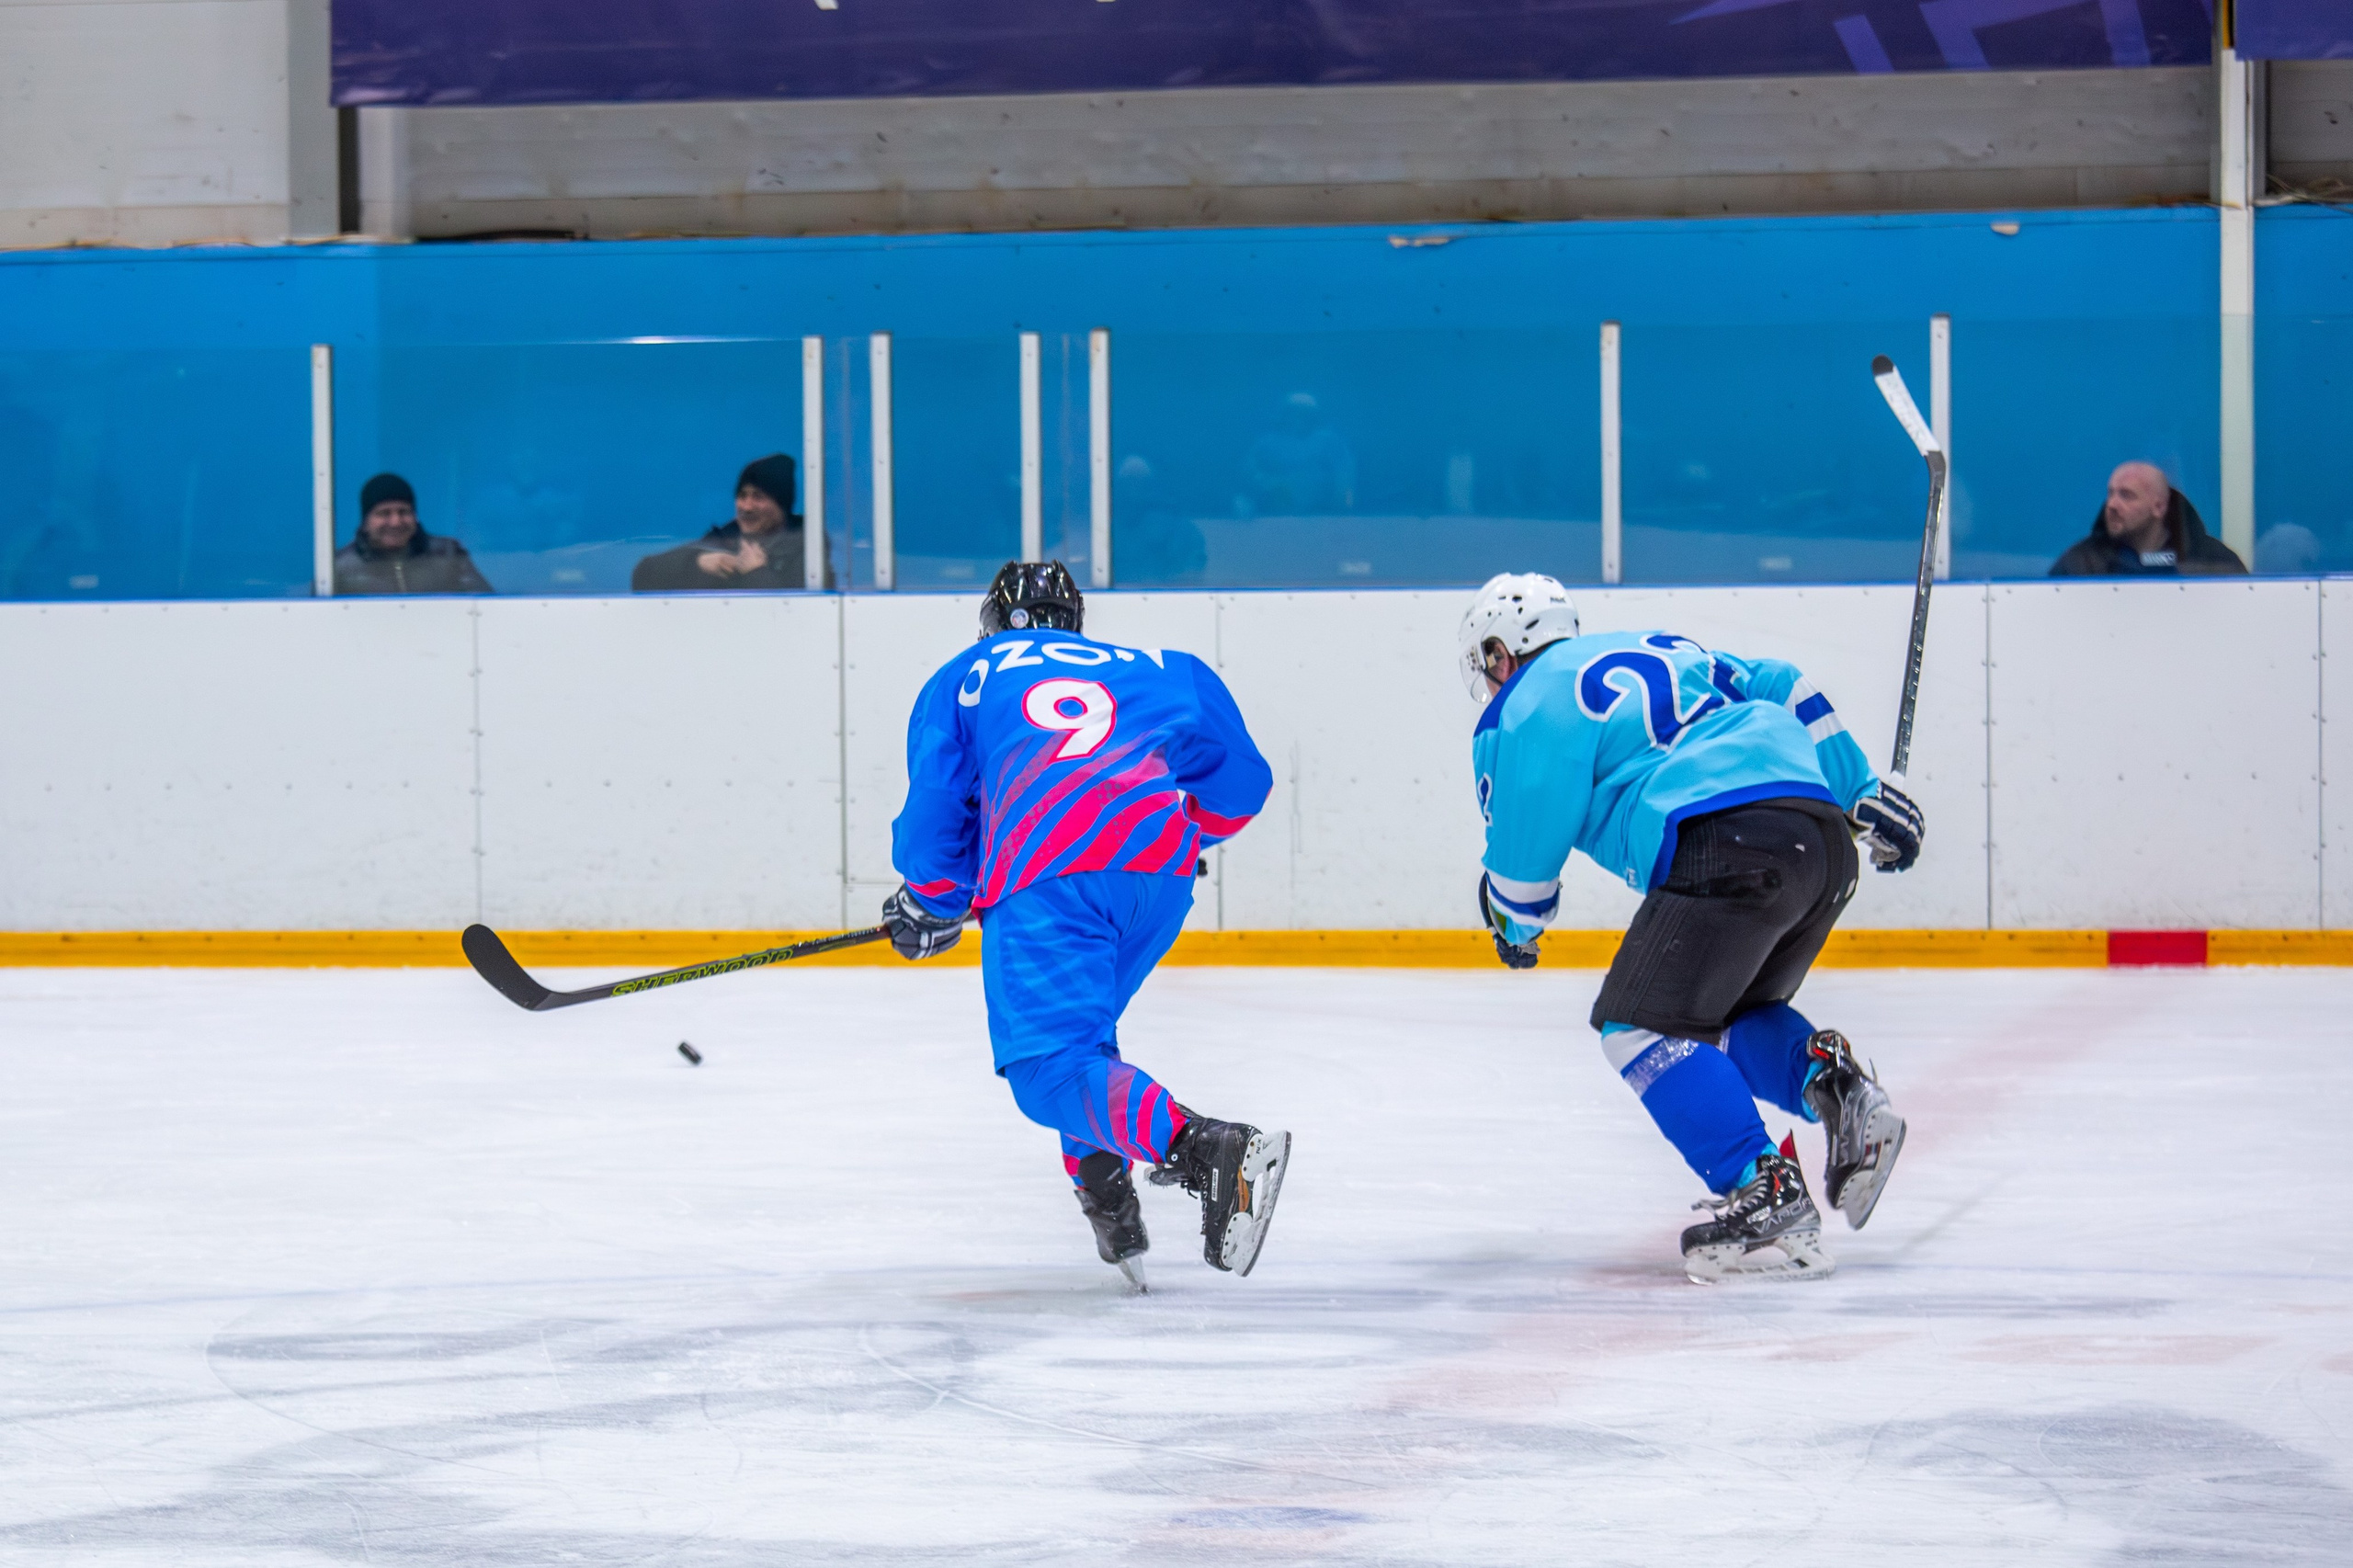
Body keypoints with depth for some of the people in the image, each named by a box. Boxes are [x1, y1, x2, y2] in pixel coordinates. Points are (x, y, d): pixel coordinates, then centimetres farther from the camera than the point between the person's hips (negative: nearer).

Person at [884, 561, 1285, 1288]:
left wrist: (931, 908, 35)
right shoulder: (1161, 669, 31)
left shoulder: (961, 680, 26)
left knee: (1048, 1068, -13)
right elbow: (1239, 779, 24)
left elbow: (936, 811, 18)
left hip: (1046, 877, -4)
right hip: (1162, 874, 4)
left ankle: (1206, 1149, -36)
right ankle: (1107, 1196, 13)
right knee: (1078, 1030, 28)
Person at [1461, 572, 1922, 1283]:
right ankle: (1830, 1082, -3)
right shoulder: (1662, 650, 31)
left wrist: (1516, 926, 30)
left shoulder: (1526, 712, 9)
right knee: (1729, 1015, 25)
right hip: (1825, 836, 8)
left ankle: (1767, 1197, -14)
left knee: (1643, 1025, -2)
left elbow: (1522, 858, 9)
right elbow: (1785, 690, 29)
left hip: (1729, 842, -8)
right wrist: (1863, 792, 31)